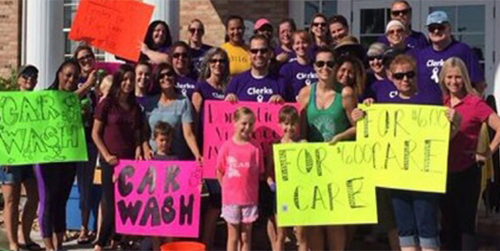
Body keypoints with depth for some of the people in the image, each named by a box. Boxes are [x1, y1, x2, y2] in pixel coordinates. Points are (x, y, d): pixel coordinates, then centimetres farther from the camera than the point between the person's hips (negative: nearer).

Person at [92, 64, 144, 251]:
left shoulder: (135, 107, 12)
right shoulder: (107, 104, -1)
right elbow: (95, 133, -2)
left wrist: (138, 150, -4)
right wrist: (106, 155, -11)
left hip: (130, 161, 4)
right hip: (111, 161, -4)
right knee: (112, 204, -6)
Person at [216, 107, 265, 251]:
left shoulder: (255, 148, -5)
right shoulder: (227, 146, -6)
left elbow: (260, 173, 1)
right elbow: (219, 172, 2)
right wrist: (228, 188, 1)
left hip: (250, 199, 1)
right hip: (231, 198, -1)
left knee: (246, 236, 11)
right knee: (233, 236, 11)